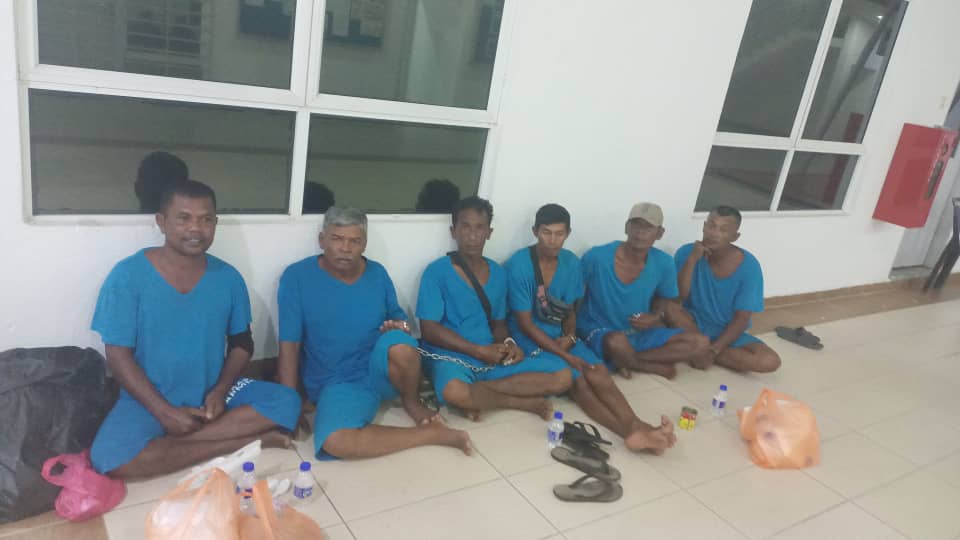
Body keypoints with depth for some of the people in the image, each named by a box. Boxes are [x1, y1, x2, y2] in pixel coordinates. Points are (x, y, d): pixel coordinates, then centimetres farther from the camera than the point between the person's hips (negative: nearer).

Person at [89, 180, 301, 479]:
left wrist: (220, 391, -12)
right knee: (110, 458, -32)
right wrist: (165, 411, -19)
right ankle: (245, 440, -20)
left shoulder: (228, 278, -1)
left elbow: (242, 343, 6)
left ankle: (165, 442, -20)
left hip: (212, 394, 3)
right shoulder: (127, 275, -11)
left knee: (287, 401, -19)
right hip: (149, 401, -2)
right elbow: (118, 355, -11)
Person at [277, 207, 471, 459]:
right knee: (336, 442, -34)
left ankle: (412, 401, -3)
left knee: (399, 344, -36)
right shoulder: (297, 276, -8)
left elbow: (397, 318, 15)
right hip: (338, 383, -1)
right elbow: (289, 345, -9)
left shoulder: (377, 273, 2)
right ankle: (435, 433, -17)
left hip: (381, 371, 2)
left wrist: (400, 327, -11)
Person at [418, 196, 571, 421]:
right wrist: (480, 351, -15)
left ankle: (477, 395, -15)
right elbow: (429, 329, -11)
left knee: (562, 376, -10)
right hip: (451, 357, -5)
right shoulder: (437, 272, -7)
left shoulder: (498, 273, 10)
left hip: (493, 358, 6)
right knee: (454, 391, -42)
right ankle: (525, 402, -15)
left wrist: (509, 344, -7)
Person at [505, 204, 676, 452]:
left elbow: (571, 310, 13)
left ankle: (637, 426, -40)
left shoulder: (572, 263, 3)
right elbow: (525, 324, -15)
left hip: (561, 336, 6)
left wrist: (569, 337, -9)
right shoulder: (519, 265, -15)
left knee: (599, 371, -23)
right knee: (576, 380, -27)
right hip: (530, 338, -5)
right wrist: (567, 356, -18)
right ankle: (630, 432, -41)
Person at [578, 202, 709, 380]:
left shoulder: (663, 264, -6)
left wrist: (657, 317, -12)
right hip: (598, 331, -5)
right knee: (618, 342, -42)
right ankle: (656, 366, -8)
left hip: (641, 333, 5)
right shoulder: (596, 257, -17)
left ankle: (627, 360, -12)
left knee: (700, 343, -13)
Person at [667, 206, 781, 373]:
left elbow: (741, 318, -13)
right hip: (693, 323, -1)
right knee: (668, 307, -33)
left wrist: (713, 350, -22)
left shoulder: (749, 266, -15)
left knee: (770, 361, -24)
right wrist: (692, 260, -28)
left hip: (728, 332, 1)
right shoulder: (687, 252, -13)